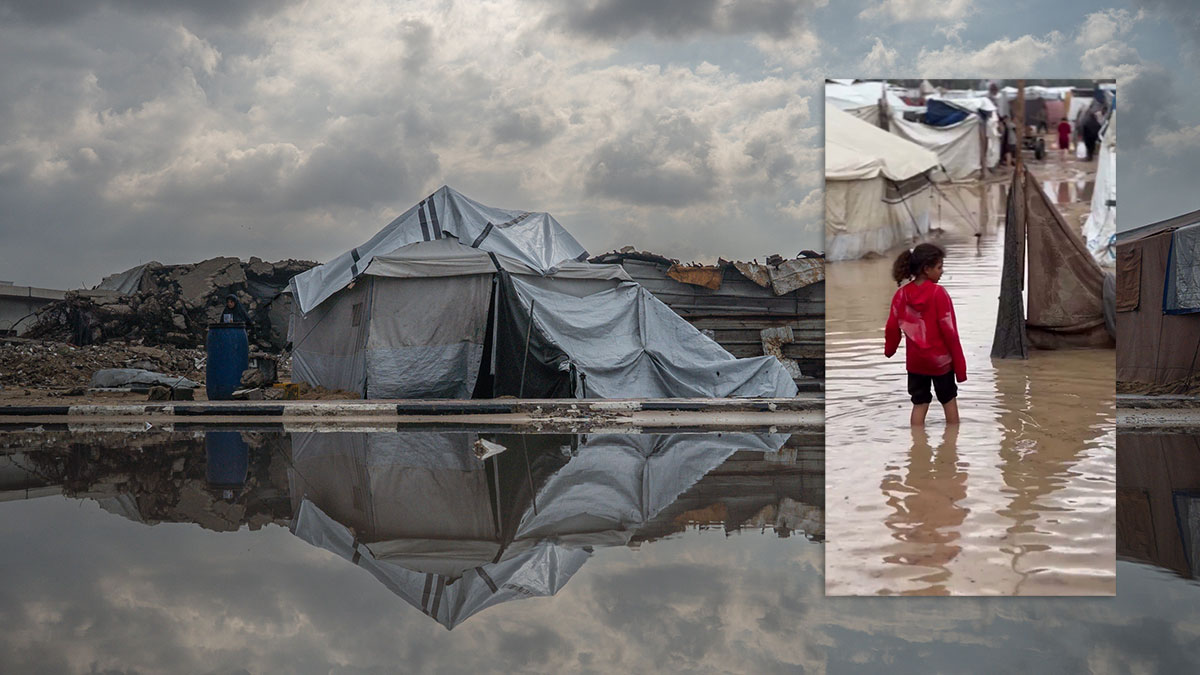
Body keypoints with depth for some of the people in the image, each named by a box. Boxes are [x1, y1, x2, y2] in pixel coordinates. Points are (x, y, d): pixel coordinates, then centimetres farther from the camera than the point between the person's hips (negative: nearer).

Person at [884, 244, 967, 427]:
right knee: (949, 400, 17)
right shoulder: (938, 293, -18)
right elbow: (949, 330, -17)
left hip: (915, 360, 3)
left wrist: (888, 353, 16)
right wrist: (960, 363, -11)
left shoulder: (901, 294, -5)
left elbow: (892, 328, 0)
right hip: (940, 358, -3)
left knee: (919, 404, 12)